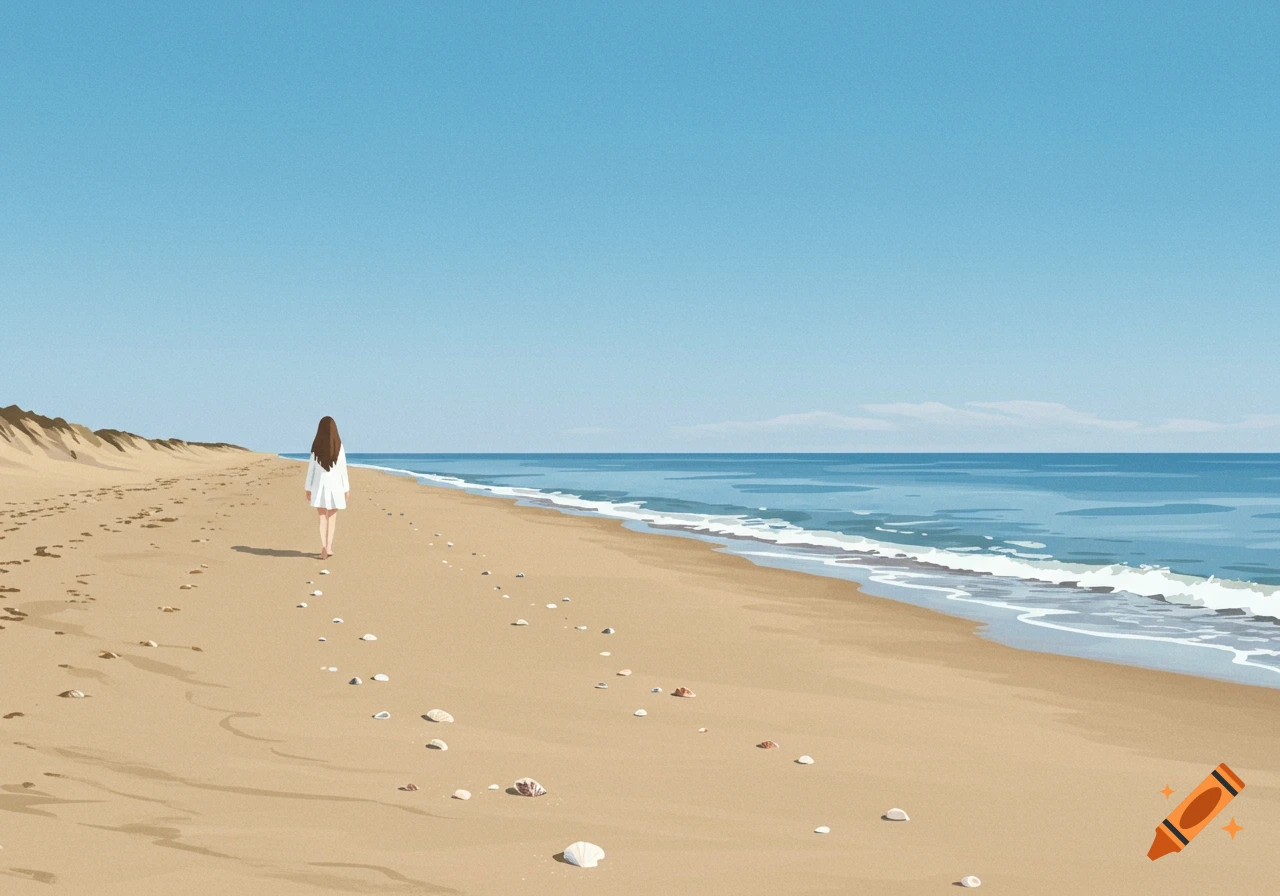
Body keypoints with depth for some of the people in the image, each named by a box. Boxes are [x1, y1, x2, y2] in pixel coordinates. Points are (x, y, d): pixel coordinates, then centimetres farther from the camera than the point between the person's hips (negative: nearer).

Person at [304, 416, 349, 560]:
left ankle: (324, 546, -8)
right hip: (335, 485, 0)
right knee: (332, 517, 14)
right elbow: (343, 469, -2)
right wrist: (346, 488, 6)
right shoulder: (339, 447, -5)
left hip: (319, 486, 0)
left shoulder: (316, 447, -4)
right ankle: (329, 547, 13)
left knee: (323, 518, 8)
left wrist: (308, 488, 7)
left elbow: (311, 468, -1)